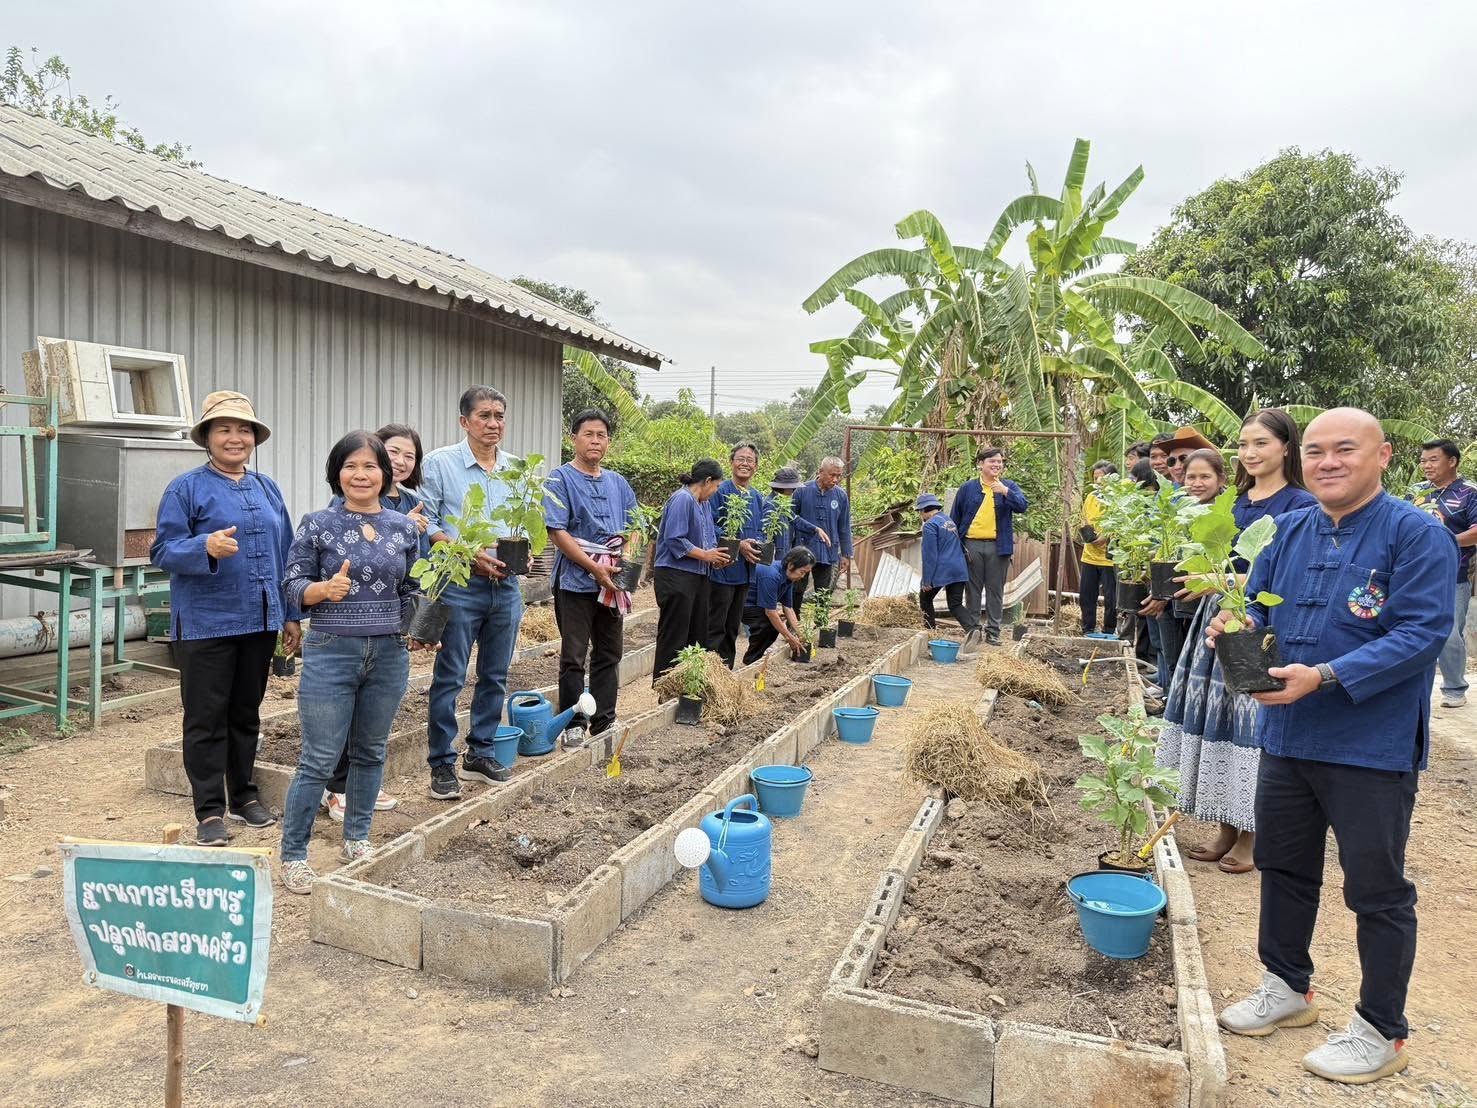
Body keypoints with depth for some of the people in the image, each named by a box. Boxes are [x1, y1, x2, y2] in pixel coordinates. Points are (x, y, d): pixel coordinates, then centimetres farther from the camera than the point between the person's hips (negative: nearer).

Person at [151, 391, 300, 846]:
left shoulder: (268, 490, 11)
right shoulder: (186, 488, -4)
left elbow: (284, 555, 14)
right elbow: (162, 550, -9)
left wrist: (292, 615, 12)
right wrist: (206, 548, -29)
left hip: (260, 621, 5)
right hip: (206, 623, -5)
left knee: (246, 714, 15)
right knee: (207, 719, 2)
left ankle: (243, 795, 28)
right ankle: (210, 810, 11)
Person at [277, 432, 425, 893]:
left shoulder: (405, 528, 5)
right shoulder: (317, 525, -4)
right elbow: (292, 585, -2)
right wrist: (324, 588, -22)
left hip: (389, 654, 4)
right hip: (331, 652, -3)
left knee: (370, 752, 15)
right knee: (319, 760, -1)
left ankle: (357, 839, 32)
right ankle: (293, 855, 15)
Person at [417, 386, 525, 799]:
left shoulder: (516, 468, 9)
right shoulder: (439, 463, -5)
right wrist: (469, 555, -17)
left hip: (505, 585, 5)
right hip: (460, 584, -5)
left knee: (495, 676, 13)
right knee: (449, 679, 0)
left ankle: (480, 753, 28)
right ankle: (442, 764, 12)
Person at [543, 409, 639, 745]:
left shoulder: (617, 482, 12)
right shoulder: (561, 479, -5)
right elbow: (558, 532, -12)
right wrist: (595, 568, -16)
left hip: (612, 581, 6)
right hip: (576, 579, -6)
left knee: (609, 652, 11)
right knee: (574, 655, 0)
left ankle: (604, 721, 23)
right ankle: (573, 724, 11)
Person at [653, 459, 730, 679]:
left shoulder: (704, 504, 15)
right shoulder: (682, 499, -15)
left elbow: (709, 538, 21)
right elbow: (675, 540, -22)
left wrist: (716, 555, 0)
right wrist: (705, 555, -16)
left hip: (698, 577, 10)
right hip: (676, 576, -10)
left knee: (698, 634, 14)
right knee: (674, 636, -4)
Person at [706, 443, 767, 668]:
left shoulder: (758, 497, 12)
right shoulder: (721, 491, -9)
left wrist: (756, 544, -6)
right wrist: (738, 544, -19)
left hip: (745, 570, 7)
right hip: (722, 567, -7)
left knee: (733, 626, 15)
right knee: (716, 626, -3)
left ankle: (727, 670, 24)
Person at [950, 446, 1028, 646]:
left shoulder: (1009, 486, 5)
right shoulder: (967, 488, 4)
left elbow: (1022, 506, -12)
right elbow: (955, 519, 7)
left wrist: (1005, 491, -27)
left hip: (998, 547, 0)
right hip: (972, 546, 0)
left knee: (995, 591, 6)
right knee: (973, 590, 7)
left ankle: (993, 631, 13)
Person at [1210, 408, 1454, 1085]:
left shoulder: (1417, 535, -12)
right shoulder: (1289, 532, 7)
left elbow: (1422, 633, -20)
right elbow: (1258, 607, 12)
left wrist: (1324, 677, -28)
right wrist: (1237, 628, -12)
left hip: (1372, 747, -6)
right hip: (1286, 735, 6)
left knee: (1376, 890, 7)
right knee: (1283, 868, 19)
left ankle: (1381, 1030, 26)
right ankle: (1287, 987, 39)